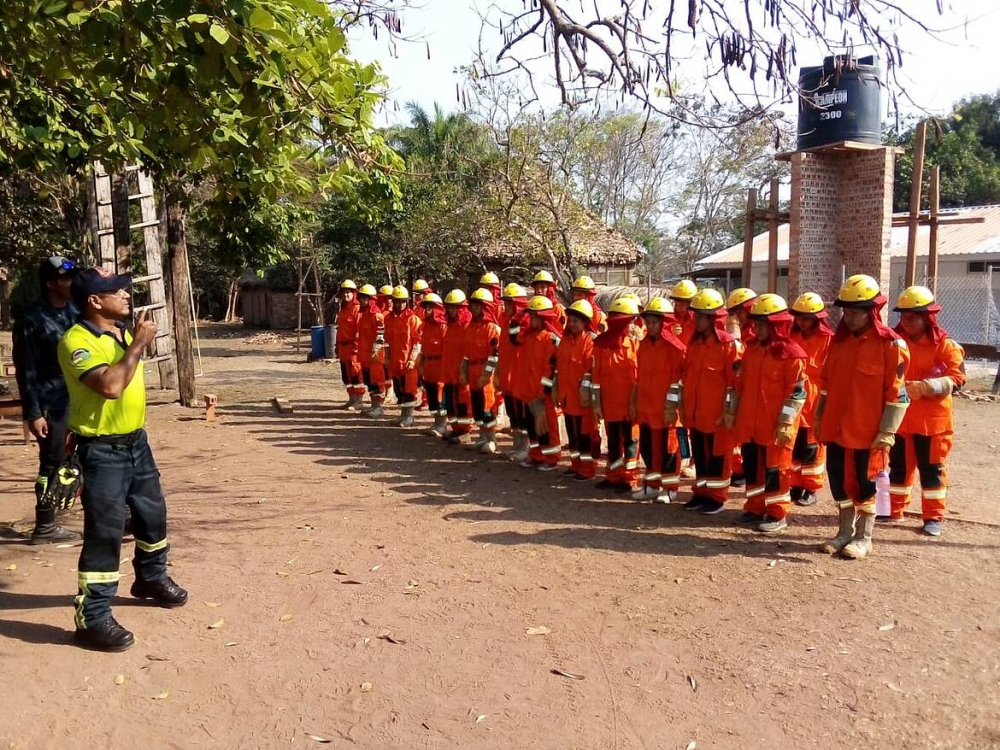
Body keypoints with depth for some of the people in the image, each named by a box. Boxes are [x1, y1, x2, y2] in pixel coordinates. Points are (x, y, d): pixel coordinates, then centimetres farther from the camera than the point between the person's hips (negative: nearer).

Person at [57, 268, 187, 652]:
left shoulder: (123, 332, 8)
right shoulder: (77, 341, -19)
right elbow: (111, 386, -34)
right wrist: (139, 343, -26)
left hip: (136, 440, 9)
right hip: (102, 450, -8)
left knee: (152, 511, 21)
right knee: (105, 532, -7)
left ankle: (151, 578, 43)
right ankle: (93, 618, 4)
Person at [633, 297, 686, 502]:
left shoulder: (675, 347, -13)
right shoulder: (644, 345, 9)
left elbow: (678, 379, -15)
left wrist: (672, 405, -17)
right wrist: (634, 401, 14)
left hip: (665, 408, -7)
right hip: (645, 407, 7)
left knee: (667, 448, 4)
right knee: (647, 446, 14)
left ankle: (669, 488, 15)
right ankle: (652, 485, 27)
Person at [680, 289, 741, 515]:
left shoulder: (728, 344, -12)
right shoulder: (694, 342, 10)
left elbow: (734, 381, -13)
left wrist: (729, 411, -14)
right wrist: (683, 402, 14)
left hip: (717, 413, -6)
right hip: (695, 412, 7)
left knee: (718, 455, 5)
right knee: (699, 454, 14)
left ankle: (717, 496, 15)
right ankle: (701, 493, 25)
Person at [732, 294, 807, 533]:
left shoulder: (791, 354, -12)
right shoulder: (751, 348, 10)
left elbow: (796, 392, -14)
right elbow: (741, 383, 17)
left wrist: (785, 423, -16)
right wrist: (736, 411, 16)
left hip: (774, 425, -7)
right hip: (749, 423, 7)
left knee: (774, 468, 2)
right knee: (752, 466, 13)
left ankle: (777, 514, 13)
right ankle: (755, 508, 25)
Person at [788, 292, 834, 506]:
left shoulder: (828, 340, -6)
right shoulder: (792, 338, 10)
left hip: (815, 402, -5)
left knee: (812, 448, 4)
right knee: (794, 447, 10)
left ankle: (811, 489, 15)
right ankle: (795, 486, 20)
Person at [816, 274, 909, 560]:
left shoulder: (891, 344, -11)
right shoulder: (840, 340, 8)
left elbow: (897, 394, -12)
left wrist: (887, 432, -14)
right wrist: (819, 417, 14)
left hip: (867, 430, -6)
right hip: (836, 427, 6)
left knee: (865, 482, 5)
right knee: (838, 478, 12)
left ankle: (864, 537, 19)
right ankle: (846, 531, 27)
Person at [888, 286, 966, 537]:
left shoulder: (945, 346, -7)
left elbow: (956, 379, -13)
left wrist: (925, 387, -26)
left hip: (932, 419, -3)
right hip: (899, 417, 3)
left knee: (932, 468, 6)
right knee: (899, 465, 13)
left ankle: (933, 516, 15)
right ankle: (894, 509, 25)